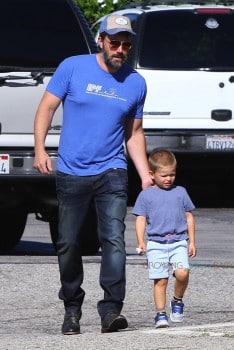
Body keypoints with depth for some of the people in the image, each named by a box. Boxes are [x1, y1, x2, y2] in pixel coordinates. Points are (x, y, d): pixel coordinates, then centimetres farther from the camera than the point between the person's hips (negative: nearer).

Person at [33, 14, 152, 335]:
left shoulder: (136, 83, 8)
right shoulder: (73, 68, -1)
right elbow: (47, 108, 1)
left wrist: (145, 174, 10)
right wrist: (40, 148, -11)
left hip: (112, 173, 1)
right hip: (71, 172, -1)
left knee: (114, 238, -15)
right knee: (68, 243, 5)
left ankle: (112, 309, -18)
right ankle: (72, 309, 21)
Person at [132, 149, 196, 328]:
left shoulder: (180, 192, 11)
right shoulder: (146, 195, 5)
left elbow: (189, 217, 16)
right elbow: (141, 219, 4)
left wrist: (192, 242, 12)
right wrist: (141, 242, -8)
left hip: (179, 243, 1)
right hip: (156, 244, -1)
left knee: (182, 273, -18)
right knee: (160, 280, -4)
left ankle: (177, 300, 7)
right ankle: (161, 313, 3)